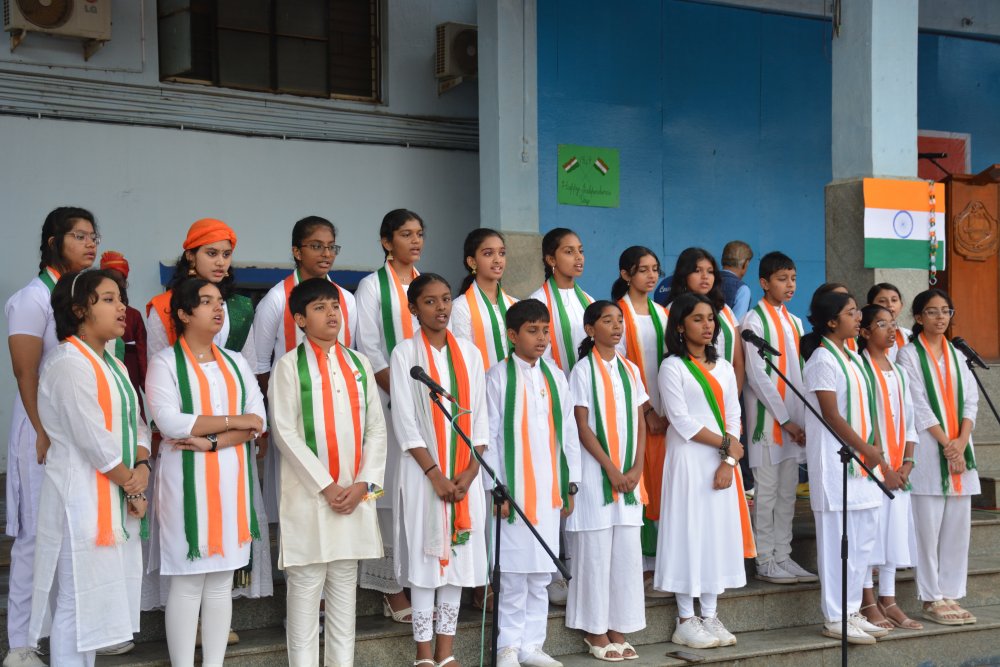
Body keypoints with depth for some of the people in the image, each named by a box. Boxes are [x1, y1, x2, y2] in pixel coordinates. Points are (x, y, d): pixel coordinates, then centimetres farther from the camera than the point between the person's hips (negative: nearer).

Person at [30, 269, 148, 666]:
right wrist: (132, 486, -9)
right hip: (82, 500, -9)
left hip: (115, 500, 9)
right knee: (76, 602, -2)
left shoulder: (113, 364, 15)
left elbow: (135, 423, 12)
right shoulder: (68, 364, -15)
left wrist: (141, 468, -7)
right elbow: (95, 440, -19)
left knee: (94, 603, 14)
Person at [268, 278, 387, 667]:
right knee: (306, 586, 0)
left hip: (356, 493, 4)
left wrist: (363, 483, -4)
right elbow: (285, 433, -9)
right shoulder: (290, 365, -2)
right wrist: (326, 485, -12)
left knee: (345, 585, 11)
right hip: (309, 492, -4)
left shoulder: (358, 364, 11)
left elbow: (376, 428, 9)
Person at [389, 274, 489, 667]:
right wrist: (435, 473, -13)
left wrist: (470, 471, -6)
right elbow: (404, 420, -7)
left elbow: (480, 416, 6)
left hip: (465, 473, 4)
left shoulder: (469, 353, 9)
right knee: (425, 556, -1)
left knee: (458, 557, 6)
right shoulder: (405, 353, -2)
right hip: (423, 472, -3)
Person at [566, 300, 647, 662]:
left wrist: (636, 469, -3)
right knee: (595, 553, 0)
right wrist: (611, 469, -12)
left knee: (627, 552, 6)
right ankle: (595, 631, 9)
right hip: (596, 475, -5)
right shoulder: (584, 370, -4)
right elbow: (583, 427, -8)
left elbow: (640, 424, 9)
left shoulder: (630, 370, 11)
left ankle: (618, 629, 15)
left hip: (629, 477, 5)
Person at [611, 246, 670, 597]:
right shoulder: (619, 314, -4)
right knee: (638, 487, -6)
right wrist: (647, 410, -12)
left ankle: (655, 563, 12)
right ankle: (641, 570, -1)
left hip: (663, 412, 6)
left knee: (661, 485, 5)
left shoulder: (661, 314, 15)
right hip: (636, 412, -6)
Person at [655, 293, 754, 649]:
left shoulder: (723, 367, 13)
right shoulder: (672, 367, -4)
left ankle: (710, 615, 16)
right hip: (688, 460, -5)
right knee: (689, 532, -3)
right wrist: (726, 443, -8)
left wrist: (729, 461, -7)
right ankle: (685, 621, 6)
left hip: (723, 462, 5)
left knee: (719, 532, 6)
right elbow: (682, 422, -11)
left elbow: (733, 417, 6)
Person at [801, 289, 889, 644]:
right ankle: (835, 618, 3)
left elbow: (865, 407, 15)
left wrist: (875, 446, 1)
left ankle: (852, 612, 21)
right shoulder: (822, 360, -12)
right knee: (838, 540, -5)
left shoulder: (853, 358, 15)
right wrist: (866, 450, -13)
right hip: (834, 459, -9)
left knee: (864, 536, 12)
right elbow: (832, 415, -16)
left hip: (861, 460, 9)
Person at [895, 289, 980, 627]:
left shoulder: (957, 355, 16)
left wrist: (961, 441, -7)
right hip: (928, 451, -5)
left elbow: (970, 400, 8)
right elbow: (918, 406, -7)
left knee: (958, 526, 5)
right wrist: (946, 444, -11)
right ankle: (932, 599, 2)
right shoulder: (909, 355, -1)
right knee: (928, 526, -5)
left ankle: (951, 595, 13)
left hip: (960, 450, 5)